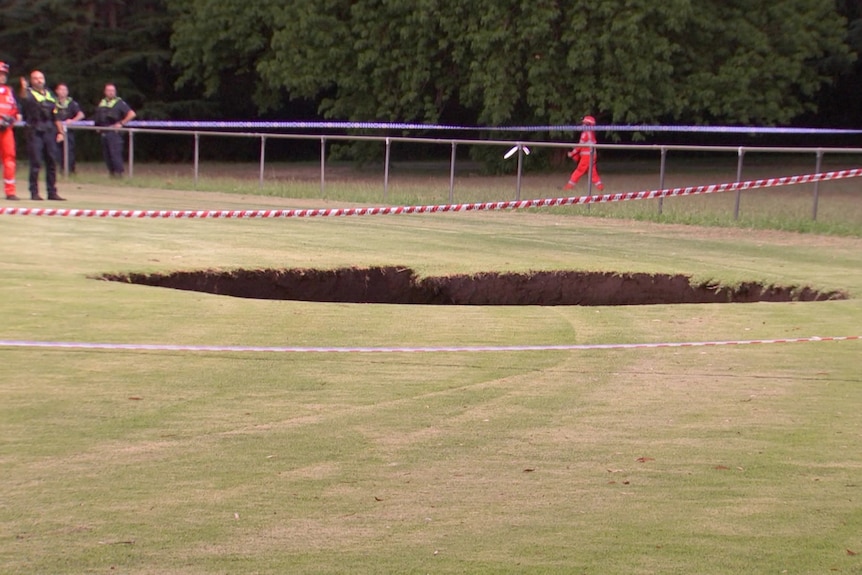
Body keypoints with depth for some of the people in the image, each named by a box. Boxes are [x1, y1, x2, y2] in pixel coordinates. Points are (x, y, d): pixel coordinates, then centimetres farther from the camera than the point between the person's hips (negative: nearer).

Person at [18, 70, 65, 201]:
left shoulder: (49, 94, 18)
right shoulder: (29, 92, 0)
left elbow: (56, 115, 19)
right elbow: (25, 99, -26)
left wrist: (60, 131, 13)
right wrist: (23, 88, -46)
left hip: (49, 131, 5)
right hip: (35, 131, -5)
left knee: (52, 162, 7)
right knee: (35, 162, -6)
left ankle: (52, 192, 14)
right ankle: (34, 193, 0)